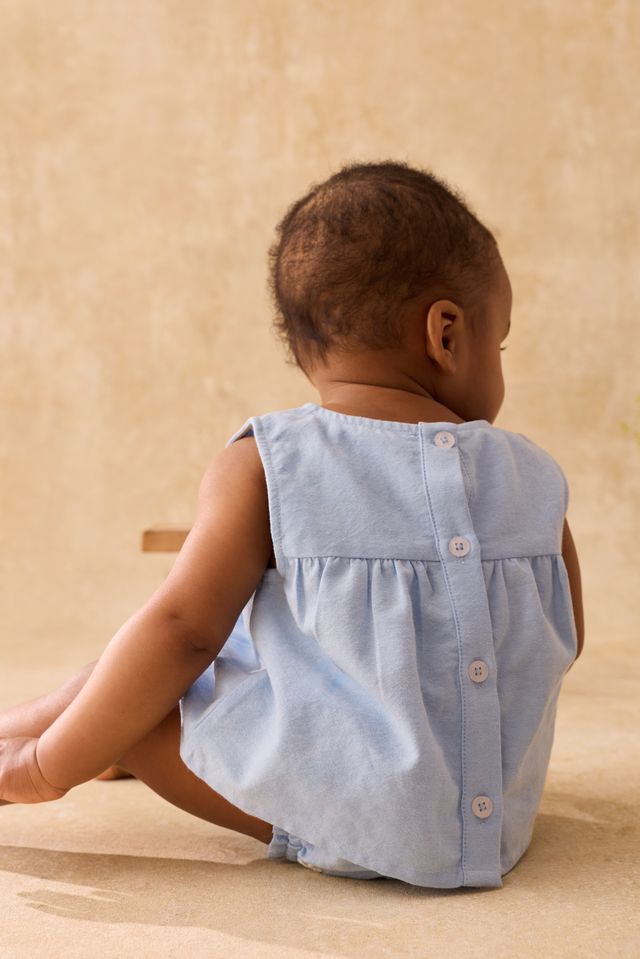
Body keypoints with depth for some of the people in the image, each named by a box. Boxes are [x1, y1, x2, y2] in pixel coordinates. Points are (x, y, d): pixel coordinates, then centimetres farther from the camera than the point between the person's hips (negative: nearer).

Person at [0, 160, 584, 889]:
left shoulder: (264, 467, -11)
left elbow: (183, 629, -15)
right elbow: (564, 643, 10)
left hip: (333, 824, -5)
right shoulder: (533, 478, 0)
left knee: (128, 695, 8)